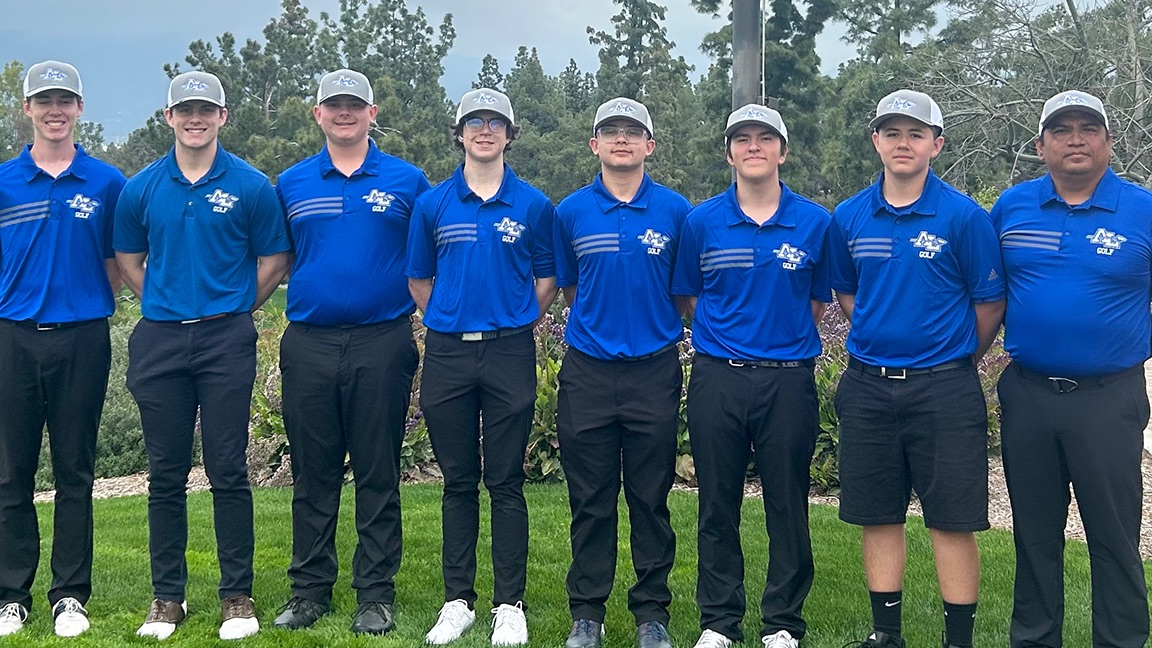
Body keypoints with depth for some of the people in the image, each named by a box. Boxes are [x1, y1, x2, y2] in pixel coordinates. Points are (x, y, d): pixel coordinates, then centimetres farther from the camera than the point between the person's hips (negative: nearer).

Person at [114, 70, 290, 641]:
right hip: (159, 339, 2)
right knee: (166, 475, 7)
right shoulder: (141, 188, 7)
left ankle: (237, 595, 10)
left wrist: (230, 310, 6)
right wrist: (167, 305, 11)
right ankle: (167, 595, 17)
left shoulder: (251, 186, 0)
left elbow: (273, 261, 6)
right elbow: (128, 261, 18)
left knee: (228, 472, 0)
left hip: (226, 340, -2)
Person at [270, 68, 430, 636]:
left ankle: (376, 594, 13)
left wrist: (424, 313, 0)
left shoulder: (408, 182, 4)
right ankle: (309, 590, 19)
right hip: (309, 343, 2)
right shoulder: (291, 184, 10)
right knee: (312, 475, 8)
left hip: (382, 343, -2)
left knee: (378, 475, 3)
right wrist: (307, 290, 5)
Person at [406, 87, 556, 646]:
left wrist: (512, 323, 5)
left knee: (506, 483, 2)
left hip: (510, 353, -1)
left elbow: (547, 279, 11)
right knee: (458, 482, 8)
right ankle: (458, 600, 18)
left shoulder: (533, 205, 3)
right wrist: (451, 322, 8)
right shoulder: (433, 204, 6)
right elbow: (419, 280, 14)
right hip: (447, 353, 2)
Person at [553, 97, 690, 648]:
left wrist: (658, 328, 7)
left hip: (654, 370, 0)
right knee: (590, 499, 6)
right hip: (587, 372, 1)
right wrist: (599, 323, 10)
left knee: (651, 499, 7)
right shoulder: (571, 211, 4)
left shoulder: (674, 210, 2)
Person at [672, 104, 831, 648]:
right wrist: (726, 336, 3)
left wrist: (786, 338, 4)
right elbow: (688, 297, 10)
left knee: (788, 506, 6)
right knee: (718, 507, 7)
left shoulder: (814, 222, 2)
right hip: (717, 378, 1)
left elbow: (820, 301, 11)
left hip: (789, 379, 0)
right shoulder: (702, 221, 3)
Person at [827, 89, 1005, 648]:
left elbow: (990, 302, -1)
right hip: (868, 386, 4)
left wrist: (958, 362, 6)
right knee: (877, 515, 10)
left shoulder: (964, 216, -7)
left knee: (952, 518, 2)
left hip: (944, 388, -3)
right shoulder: (848, 218, 4)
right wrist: (879, 337, 13)